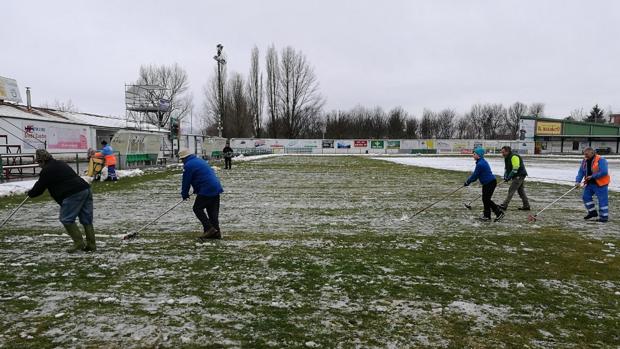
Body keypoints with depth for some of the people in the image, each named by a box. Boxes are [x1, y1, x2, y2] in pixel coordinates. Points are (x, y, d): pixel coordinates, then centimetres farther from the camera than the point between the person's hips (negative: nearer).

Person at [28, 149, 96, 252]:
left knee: (67, 219, 1)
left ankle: (79, 243, -3)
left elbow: (39, 188, 7)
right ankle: (91, 245, 11)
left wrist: (30, 193, 28)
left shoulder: (46, 170, -2)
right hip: (86, 189, 9)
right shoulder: (60, 164, 26)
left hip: (73, 194, -9)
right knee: (86, 219, 10)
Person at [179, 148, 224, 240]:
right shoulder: (200, 160, 22)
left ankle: (209, 229, -6)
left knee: (197, 208, 2)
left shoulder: (188, 165, -6)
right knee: (213, 211, 12)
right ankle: (216, 232, 13)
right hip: (216, 188, 9)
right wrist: (196, 190, 27)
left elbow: (186, 182, -3)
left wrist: (185, 194, 13)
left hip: (206, 190, -9)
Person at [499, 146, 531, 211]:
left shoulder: (514, 157, -19)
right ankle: (526, 206, 19)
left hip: (519, 176, -10)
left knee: (511, 190, -11)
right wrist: (505, 176, -2)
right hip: (517, 176, 10)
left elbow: (515, 169, -25)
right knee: (521, 191, 13)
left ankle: (504, 206, -12)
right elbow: (506, 168, 16)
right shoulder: (507, 158, 12)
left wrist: (509, 177, -23)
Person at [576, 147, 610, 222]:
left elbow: (604, 172, -23)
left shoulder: (600, 160, -16)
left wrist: (592, 176, -22)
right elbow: (581, 172, 5)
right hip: (590, 183, 8)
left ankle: (604, 216, 6)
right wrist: (578, 181, -9)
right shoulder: (584, 161, 6)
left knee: (602, 200, -2)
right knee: (586, 196, 8)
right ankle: (592, 212, 22)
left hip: (600, 183, -7)